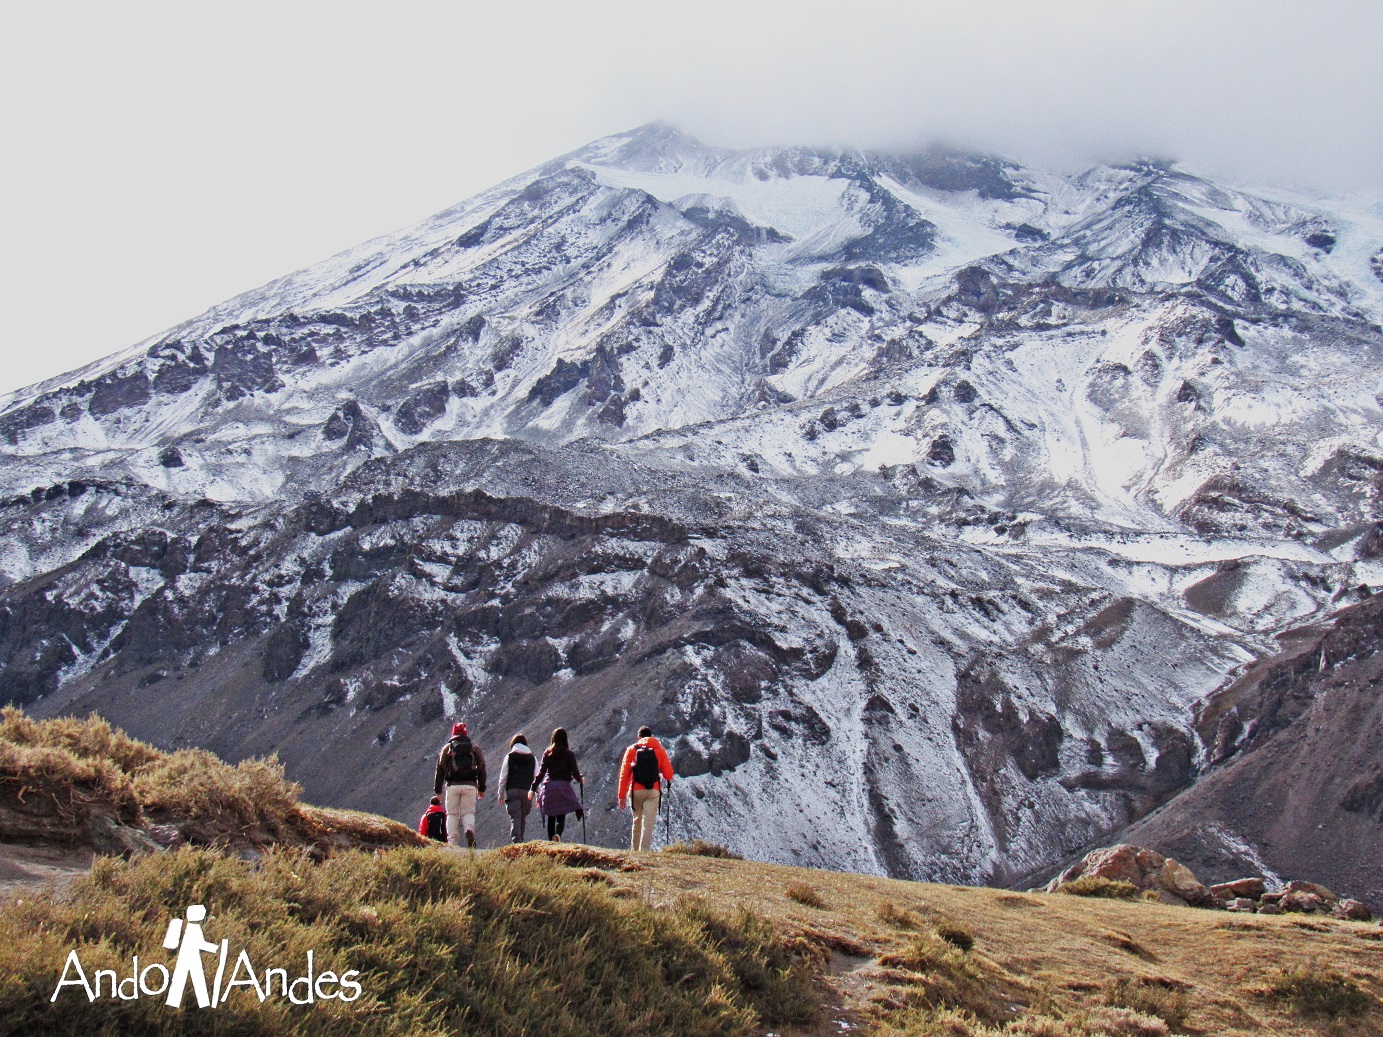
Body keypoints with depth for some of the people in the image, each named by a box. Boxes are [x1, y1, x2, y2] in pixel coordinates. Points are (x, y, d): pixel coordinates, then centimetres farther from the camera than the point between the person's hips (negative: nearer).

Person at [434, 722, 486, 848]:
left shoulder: (447, 748, 12)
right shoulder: (475, 748, 15)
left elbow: (440, 769, 9)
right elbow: (482, 769, 14)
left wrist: (438, 790, 13)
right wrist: (482, 789, 19)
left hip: (452, 785, -1)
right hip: (470, 785, 1)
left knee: (452, 814, 6)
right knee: (468, 812, 6)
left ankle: (453, 843, -4)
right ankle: (470, 829, -26)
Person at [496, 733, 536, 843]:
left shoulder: (509, 756, 4)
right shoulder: (532, 758, 9)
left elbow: (503, 777, 2)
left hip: (512, 791, -2)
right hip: (527, 792, 2)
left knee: (515, 818, -8)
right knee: (523, 818, 14)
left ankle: (515, 840, -24)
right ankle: (520, 840, 17)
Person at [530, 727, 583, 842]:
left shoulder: (547, 753, 5)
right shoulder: (569, 754, -1)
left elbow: (541, 773, 1)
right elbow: (575, 772, 0)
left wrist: (533, 789, 4)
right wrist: (580, 780, 22)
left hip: (549, 786, 2)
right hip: (564, 786, -2)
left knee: (551, 817, 11)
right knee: (561, 816, -2)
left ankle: (551, 841, 9)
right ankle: (558, 835, -29)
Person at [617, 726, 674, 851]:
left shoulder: (631, 750, 7)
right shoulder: (660, 750, 5)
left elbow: (624, 774, 1)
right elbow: (668, 775, 0)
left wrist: (622, 796, 2)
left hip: (635, 791, 1)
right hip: (653, 792, -1)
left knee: (637, 822, 17)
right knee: (648, 824, -4)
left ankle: (634, 851, 20)